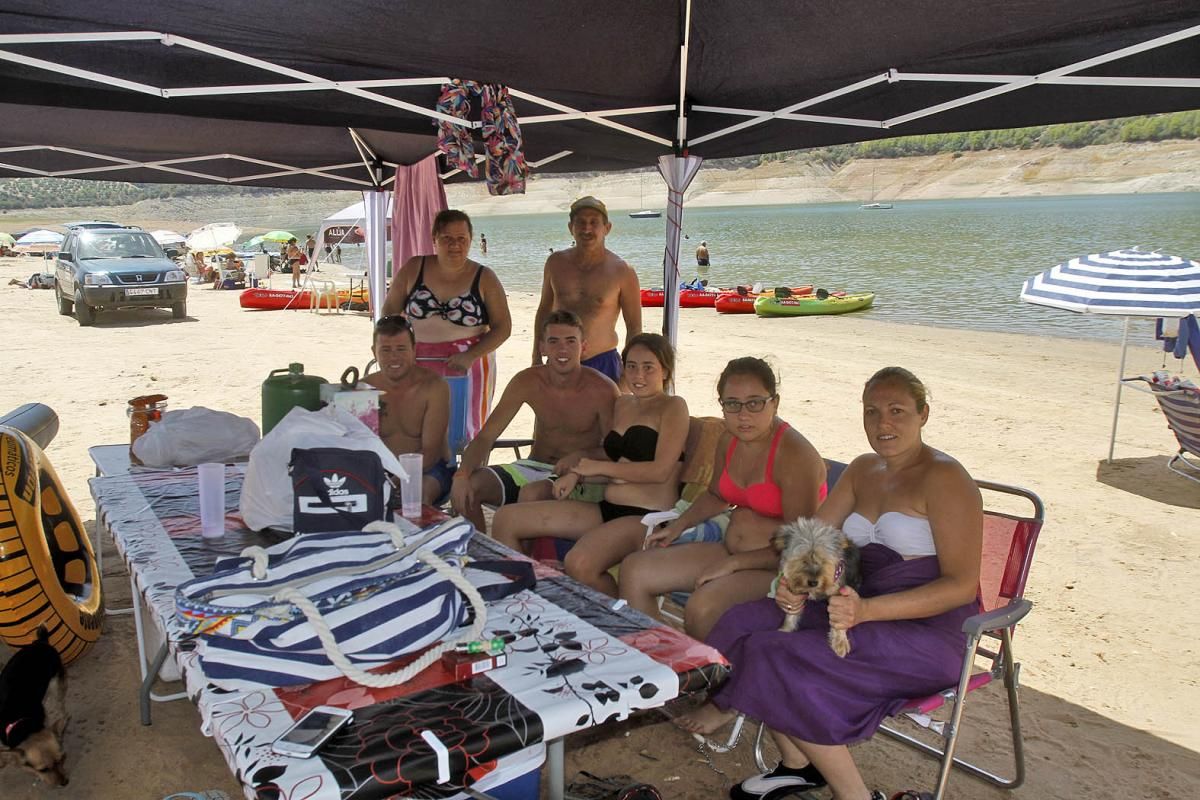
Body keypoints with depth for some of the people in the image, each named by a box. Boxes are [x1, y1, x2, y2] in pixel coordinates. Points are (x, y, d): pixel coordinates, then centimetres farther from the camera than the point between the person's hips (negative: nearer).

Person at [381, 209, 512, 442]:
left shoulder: (484, 278, 0)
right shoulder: (414, 269, 5)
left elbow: (503, 327, -1)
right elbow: (389, 311, 13)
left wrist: (471, 355, -14)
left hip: (469, 365, -1)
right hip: (419, 366, 2)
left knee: (467, 435, -3)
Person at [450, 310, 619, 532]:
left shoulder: (602, 390, -15)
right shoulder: (527, 382, -5)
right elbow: (485, 437, -5)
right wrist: (462, 474, -23)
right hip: (533, 467, 4)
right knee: (465, 489, -16)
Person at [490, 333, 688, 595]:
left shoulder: (674, 407, -3)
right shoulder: (622, 404, 19)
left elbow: (660, 471, -14)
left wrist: (598, 467, -6)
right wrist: (578, 473, 0)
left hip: (648, 516, -8)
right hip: (608, 510, 8)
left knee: (579, 564, -36)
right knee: (505, 519, 0)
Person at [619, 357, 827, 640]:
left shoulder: (794, 454, -21)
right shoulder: (729, 440, 3)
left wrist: (733, 563, -19)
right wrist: (678, 525, 9)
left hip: (777, 566, -8)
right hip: (730, 551, 8)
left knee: (701, 607, -33)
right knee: (634, 570, 1)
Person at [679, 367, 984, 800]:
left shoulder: (943, 477, -12)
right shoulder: (863, 470, 11)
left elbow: (962, 585, -17)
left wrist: (866, 610, -29)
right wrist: (790, 582, -13)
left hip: (929, 633, -8)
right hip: (865, 606, 8)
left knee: (781, 658, -25)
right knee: (745, 622, -10)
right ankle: (797, 764, 3)